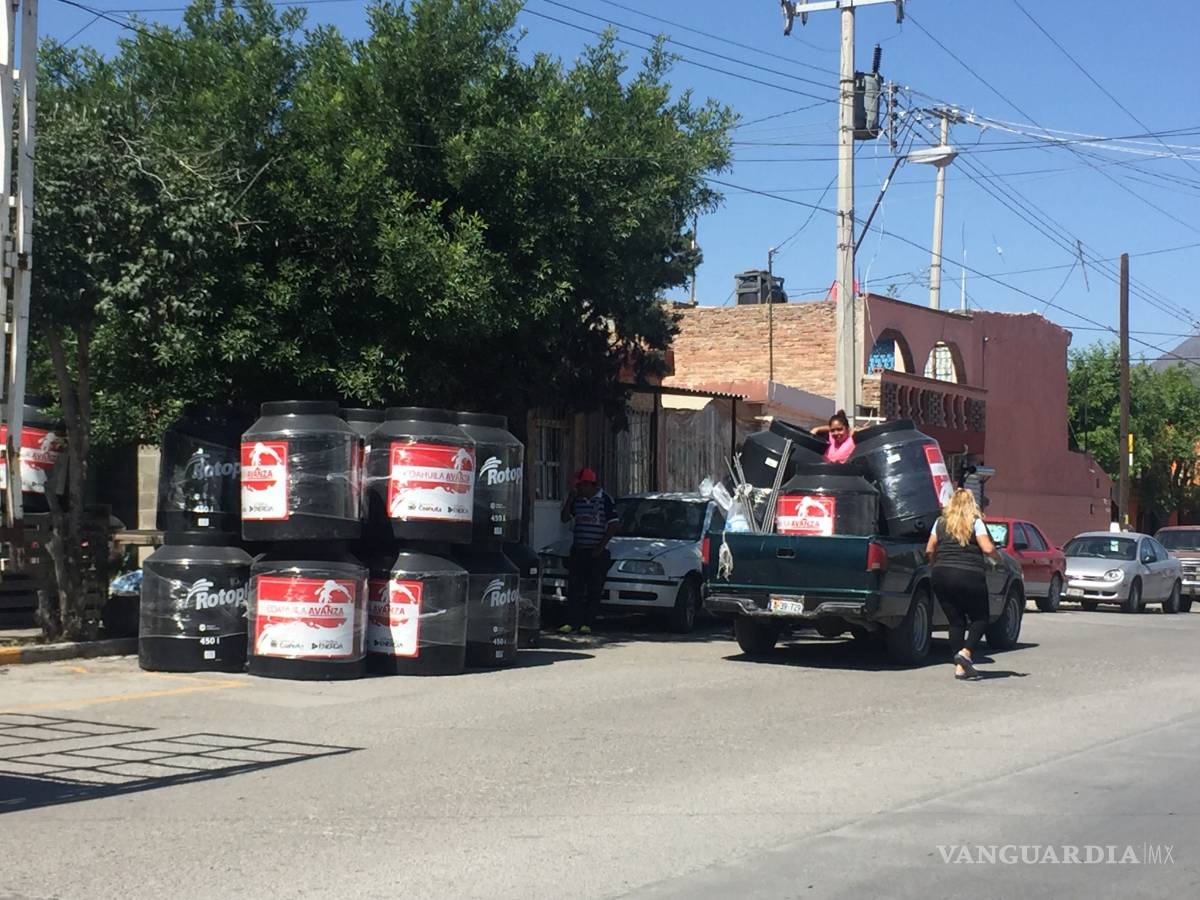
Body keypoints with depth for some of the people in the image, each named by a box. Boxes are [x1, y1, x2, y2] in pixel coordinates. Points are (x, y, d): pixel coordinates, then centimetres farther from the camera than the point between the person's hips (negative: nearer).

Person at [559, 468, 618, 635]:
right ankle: (572, 622, 0)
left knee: (594, 590, -1)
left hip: (597, 552, -4)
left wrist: (600, 547, -12)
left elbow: (613, 526, -6)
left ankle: (587, 623, 2)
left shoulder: (605, 500, -5)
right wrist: (569, 499, -3)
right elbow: (565, 519, 9)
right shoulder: (577, 500, 10)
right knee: (574, 588, 0)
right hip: (577, 550, 5)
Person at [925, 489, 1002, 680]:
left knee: (956, 621, 9)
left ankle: (960, 668, 4)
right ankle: (965, 652, -11)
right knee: (979, 619, 11)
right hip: (969, 576, -4)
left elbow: (929, 551, 9)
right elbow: (988, 549, -9)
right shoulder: (975, 523, 0)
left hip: (941, 576, 4)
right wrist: (998, 558, 11)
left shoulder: (941, 523, 10)